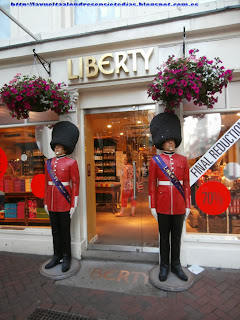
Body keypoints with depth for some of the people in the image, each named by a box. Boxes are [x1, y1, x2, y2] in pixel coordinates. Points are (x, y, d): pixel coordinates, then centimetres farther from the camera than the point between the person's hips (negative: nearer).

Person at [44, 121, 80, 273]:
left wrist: (73, 205, -11)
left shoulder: (71, 162, -8)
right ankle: (57, 256, 32)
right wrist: (46, 202, 12)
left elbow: (76, 184, -9)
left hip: (64, 202, -5)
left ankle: (67, 258, 24)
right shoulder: (49, 163, 9)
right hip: (52, 202, 5)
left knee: (65, 230, 7)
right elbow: (46, 183, 13)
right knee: (55, 230, 16)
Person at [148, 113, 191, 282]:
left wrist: (188, 205, 3)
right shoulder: (155, 160, -3)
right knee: (164, 237, 12)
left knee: (177, 236, 16)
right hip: (163, 206, -2)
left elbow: (186, 184, 5)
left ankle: (176, 265, 34)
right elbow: (152, 185, -2)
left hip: (179, 206, 2)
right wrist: (153, 206, -4)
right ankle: (164, 266, 30)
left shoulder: (183, 160, 3)